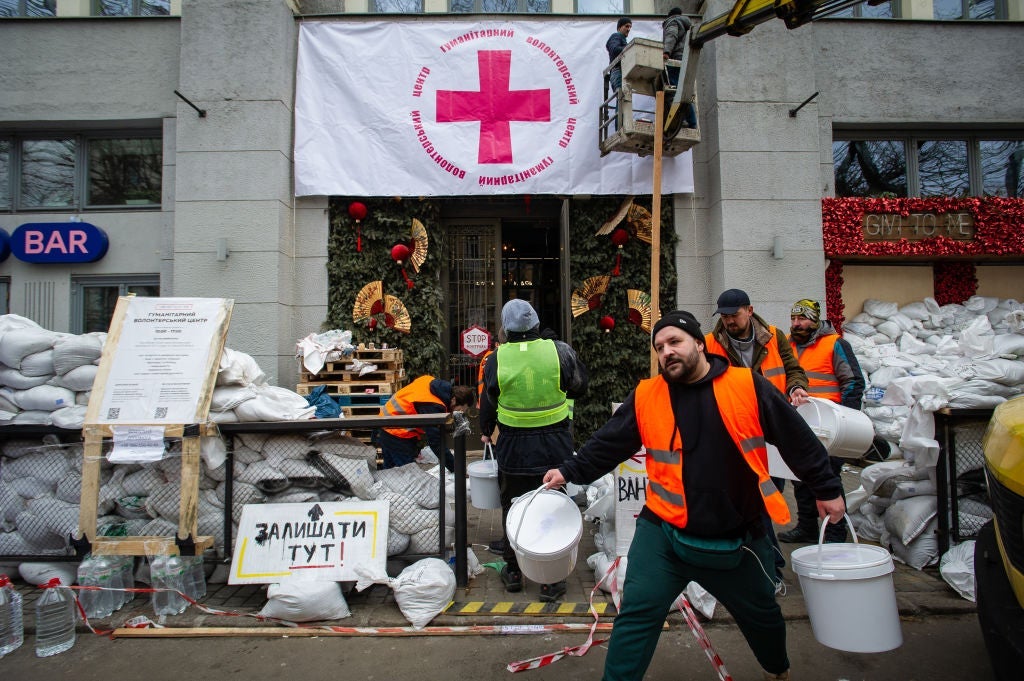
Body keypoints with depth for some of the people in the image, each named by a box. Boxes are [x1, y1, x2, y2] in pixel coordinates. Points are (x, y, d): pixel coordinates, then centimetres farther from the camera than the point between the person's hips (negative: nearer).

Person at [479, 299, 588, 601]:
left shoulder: (497, 359, -9)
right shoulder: (560, 351, -11)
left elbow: (488, 401, 5)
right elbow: (580, 388, 5)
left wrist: (486, 431, 23)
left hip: (513, 448, 1)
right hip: (555, 446, 0)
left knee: (512, 509, 18)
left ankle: (513, 571, 31)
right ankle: (551, 581, 19)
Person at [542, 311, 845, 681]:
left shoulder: (748, 386, -9)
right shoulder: (645, 396, -6)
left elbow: (797, 439, -1)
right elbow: (609, 443, 1)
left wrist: (827, 488, 4)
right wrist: (570, 471, -7)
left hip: (736, 539, 1)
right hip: (663, 533, -1)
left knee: (761, 613, 24)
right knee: (637, 614, -7)